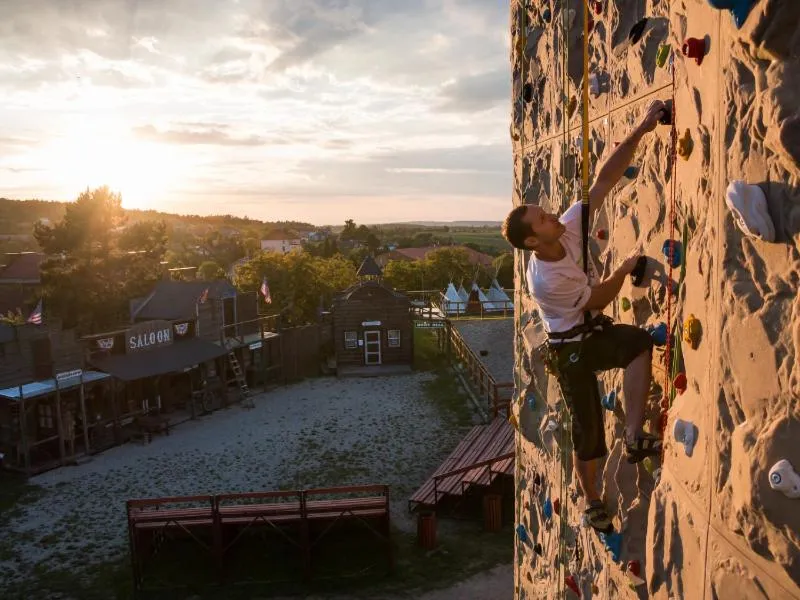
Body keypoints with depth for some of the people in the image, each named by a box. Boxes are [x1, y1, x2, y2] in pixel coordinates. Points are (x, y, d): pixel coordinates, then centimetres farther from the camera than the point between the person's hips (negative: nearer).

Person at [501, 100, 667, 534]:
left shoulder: (570, 227, -13)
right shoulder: (543, 279, -28)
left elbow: (605, 179, -17)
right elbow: (598, 300, -15)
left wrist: (640, 131, -25)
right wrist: (626, 268, -4)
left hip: (597, 332, 6)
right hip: (570, 349, -6)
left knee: (642, 342, -28)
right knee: (587, 429, 4)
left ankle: (634, 438, -21)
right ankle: (593, 503, 28)